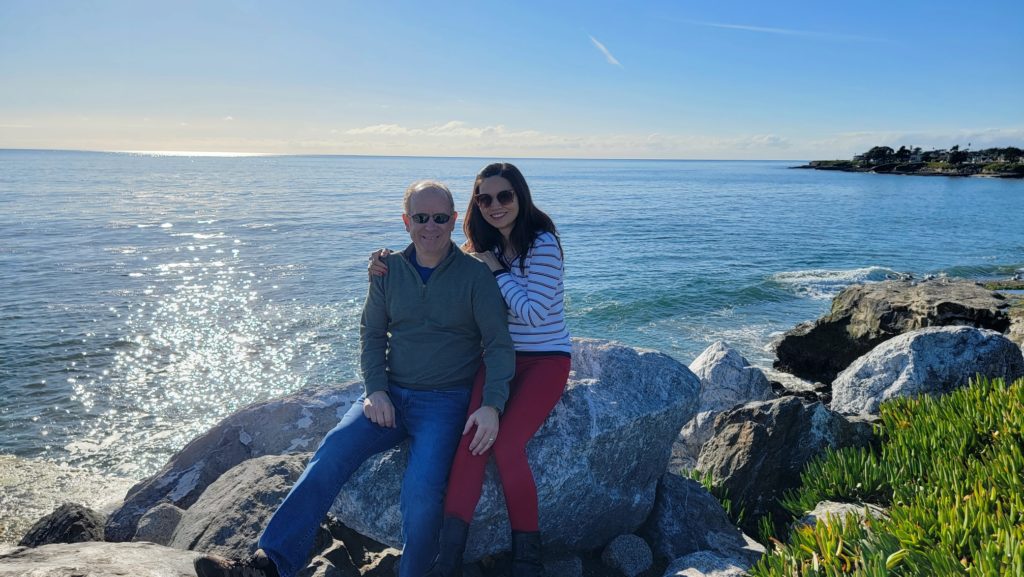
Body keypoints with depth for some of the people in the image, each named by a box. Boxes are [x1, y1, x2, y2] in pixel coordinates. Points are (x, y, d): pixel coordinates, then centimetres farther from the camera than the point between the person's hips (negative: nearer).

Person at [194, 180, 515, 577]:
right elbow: (372, 334, 11)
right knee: (334, 449, -20)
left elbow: (498, 345, -6)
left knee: (421, 490, -26)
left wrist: (492, 405, -19)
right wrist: (376, 390, -5)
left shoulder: (475, 275, -4)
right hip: (391, 394, 4)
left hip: (446, 400, -3)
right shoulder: (388, 270, 7)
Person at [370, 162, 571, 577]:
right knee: (472, 436, -22)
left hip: (546, 359, -5)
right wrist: (387, 266, 2)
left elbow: (533, 313, -17)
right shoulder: (484, 248, 10)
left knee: (505, 443, -24)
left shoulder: (543, 244, -11)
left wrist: (497, 269, -13)